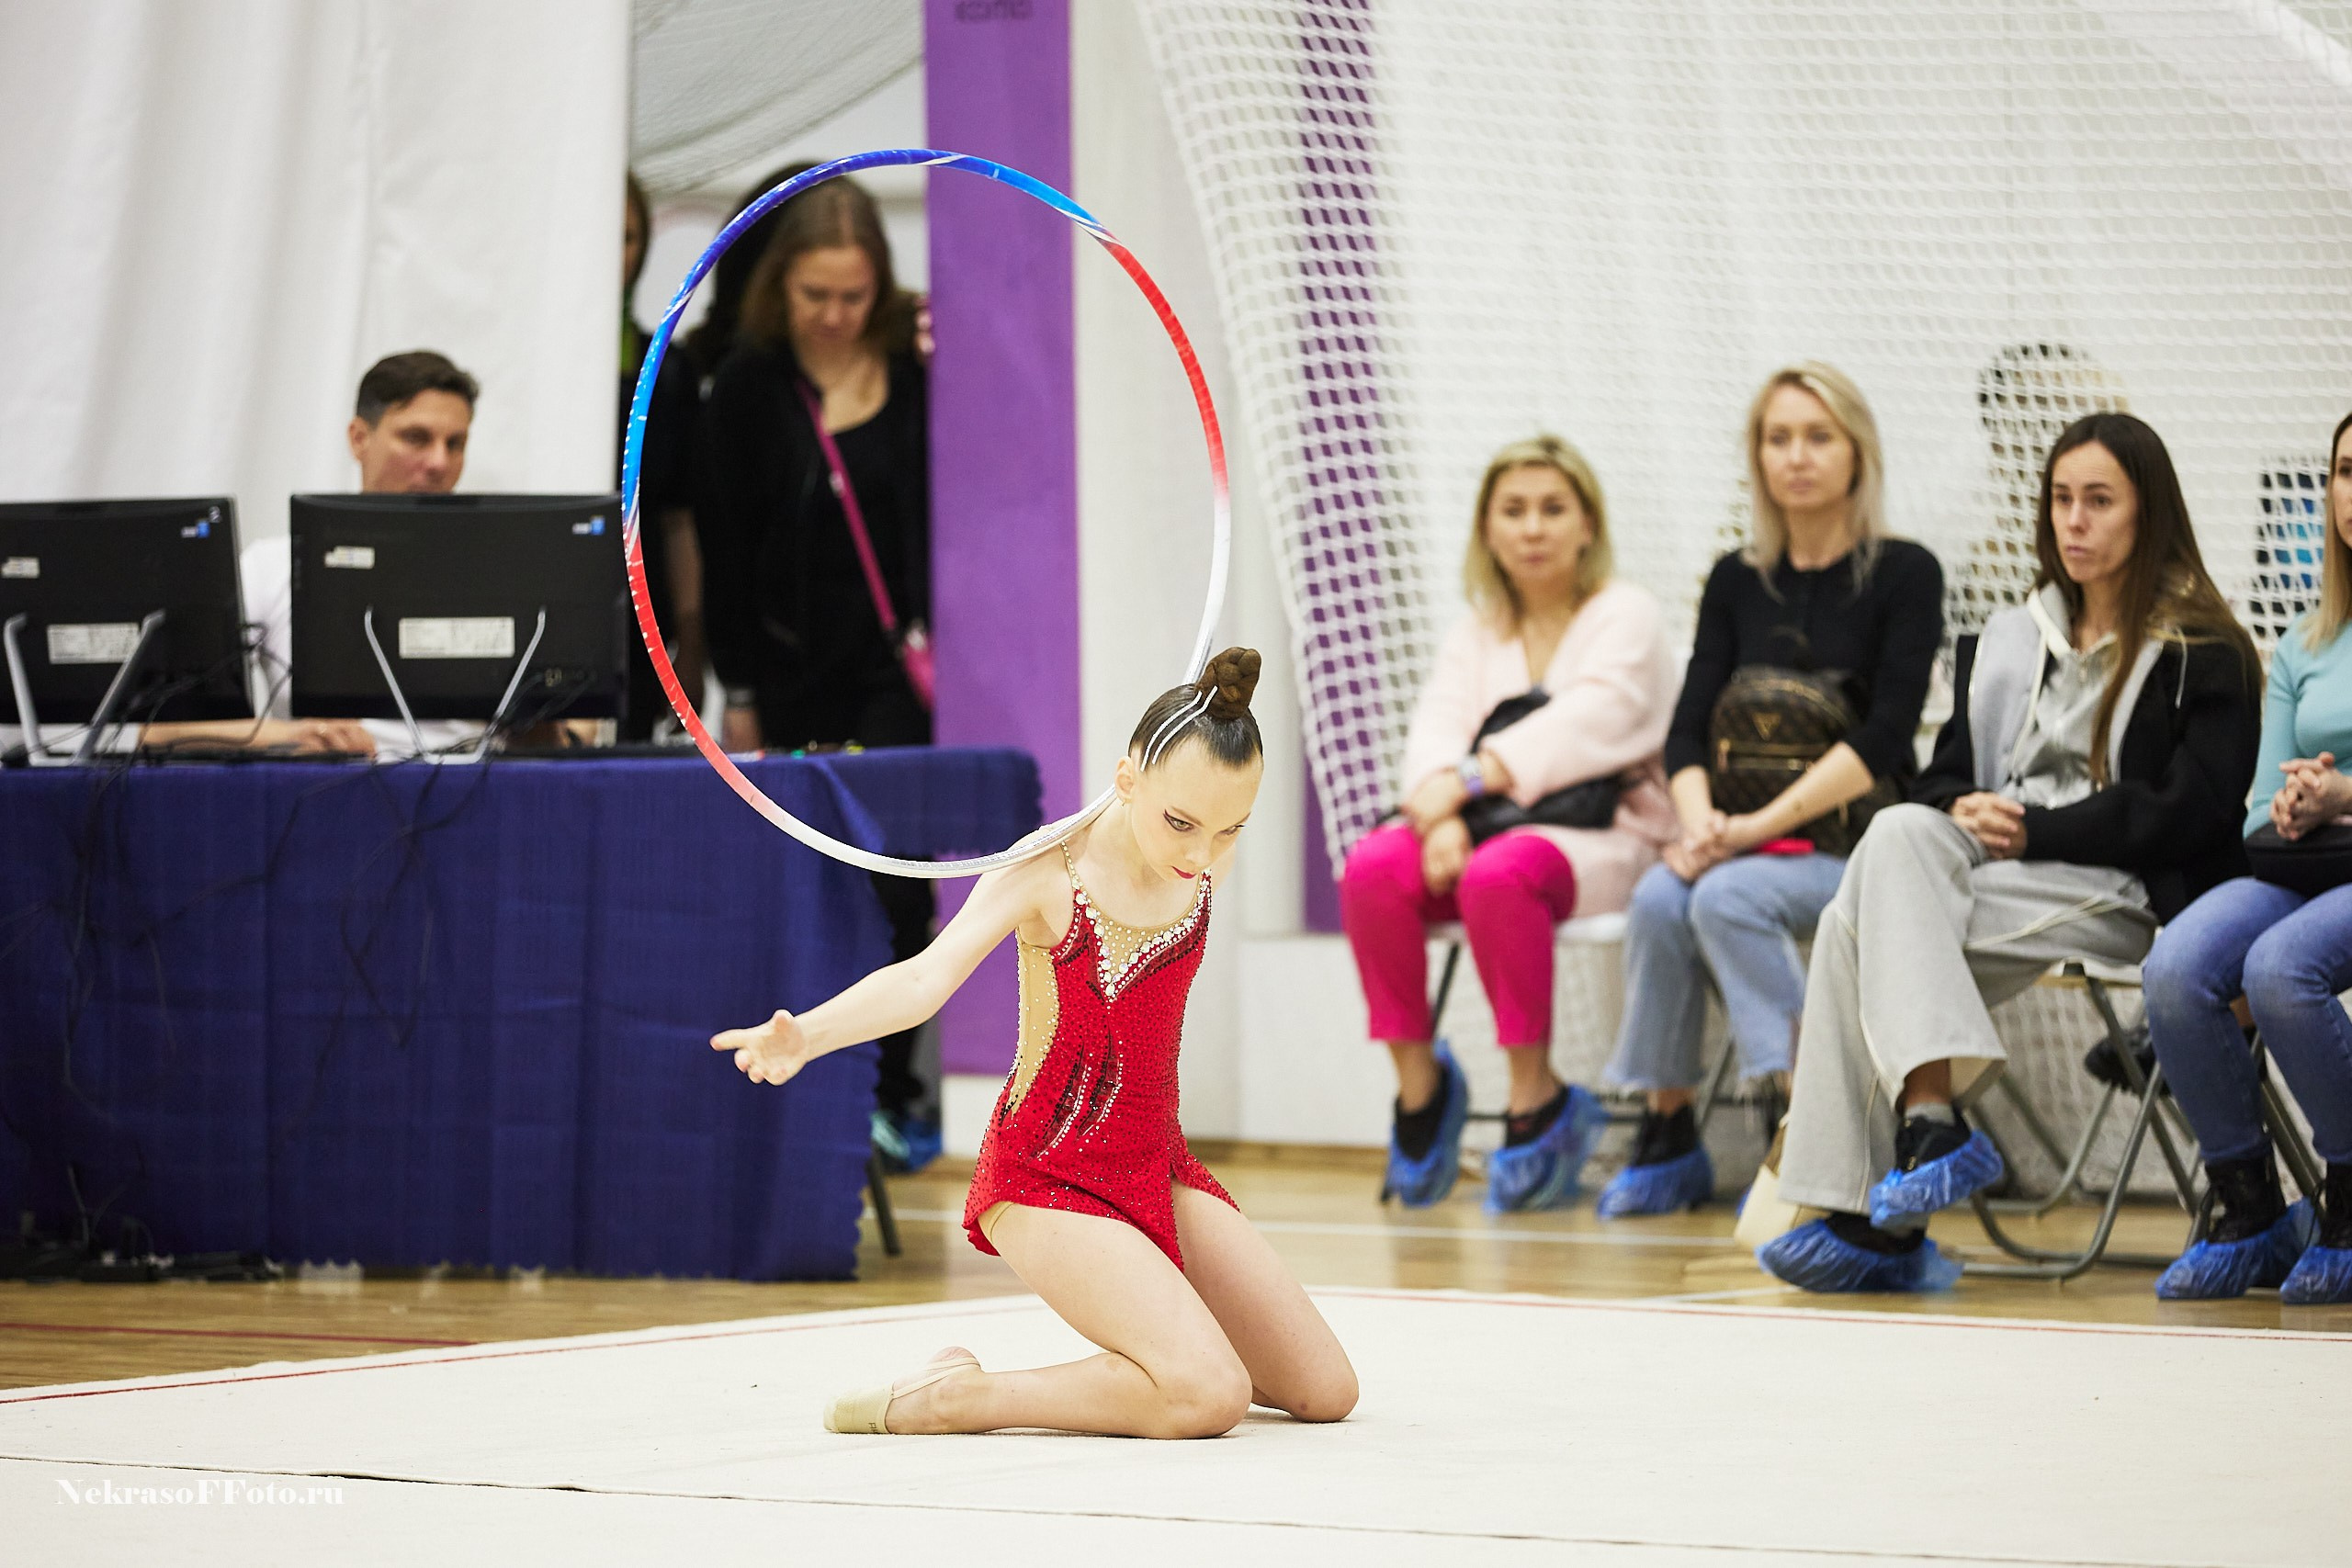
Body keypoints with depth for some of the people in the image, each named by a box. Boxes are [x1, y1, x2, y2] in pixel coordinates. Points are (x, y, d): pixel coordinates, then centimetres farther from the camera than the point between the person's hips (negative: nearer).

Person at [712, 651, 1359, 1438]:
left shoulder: (1207, 863, -3)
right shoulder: (1048, 872, -18)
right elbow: (929, 975, -34)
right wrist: (806, 1034, -48)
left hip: (1156, 1163, 7)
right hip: (1046, 1176, -7)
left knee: (1325, 1392, 2)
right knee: (1212, 1396, -26)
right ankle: (953, 1396, -11)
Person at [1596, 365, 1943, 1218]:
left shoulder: (1902, 573, -2)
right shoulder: (1738, 581, 12)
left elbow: (1884, 737, -13)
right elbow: (1688, 731, 7)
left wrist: (1763, 824, -20)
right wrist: (1700, 824, -15)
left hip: (1854, 840, -4)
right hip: (1744, 837, 4)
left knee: (1729, 895, -32)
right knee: (1659, 899, -27)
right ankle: (1667, 1132, -18)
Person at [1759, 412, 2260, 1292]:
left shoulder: (2202, 656, 4)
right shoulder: (2008, 641, 24)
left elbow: (2190, 814, -8)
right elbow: (1945, 777, 20)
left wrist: (2036, 830, -13)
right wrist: (1960, 812, -6)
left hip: (2129, 896, -6)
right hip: (1995, 872, 6)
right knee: (1901, 832, -29)